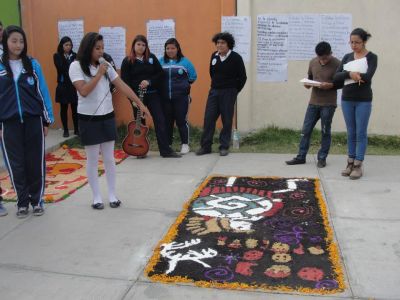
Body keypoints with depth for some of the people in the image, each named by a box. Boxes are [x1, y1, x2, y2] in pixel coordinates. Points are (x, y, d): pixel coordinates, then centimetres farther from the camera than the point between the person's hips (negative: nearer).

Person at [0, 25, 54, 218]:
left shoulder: (32, 64, 2)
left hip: (33, 120, 0)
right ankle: (22, 203, 21)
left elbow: (43, 92, 5)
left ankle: (37, 201, 20)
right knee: (16, 164, 7)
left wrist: (47, 120, 4)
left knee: (36, 162, 5)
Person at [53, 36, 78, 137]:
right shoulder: (57, 56, 0)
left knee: (75, 108, 2)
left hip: (74, 85, 1)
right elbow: (61, 68, -12)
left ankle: (76, 129, 14)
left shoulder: (74, 55, 4)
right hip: (63, 85, -1)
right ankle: (65, 130, 16)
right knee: (64, 108, 6)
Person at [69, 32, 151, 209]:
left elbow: (122, 86, 2)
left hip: (107, 117, 4)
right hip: (88, 118, -4)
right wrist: (99, 74, -19)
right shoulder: (76, 66, -9)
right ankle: (97, 197, 16)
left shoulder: (105, 65, 4)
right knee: (92, 159, 5)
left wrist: (140, 104, -1)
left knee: (109, 158, 9)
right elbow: (84, 91, -21)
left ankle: (112, 195, 19)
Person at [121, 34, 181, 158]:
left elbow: (160, 73, 3)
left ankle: (165, 150, 2)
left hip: (152, 94, 2)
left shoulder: (151, 58, 6)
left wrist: (149, 81, -13)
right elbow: (125, 81, -6)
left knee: (160, 120, -2)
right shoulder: (127, 61, -1)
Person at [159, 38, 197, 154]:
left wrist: (183, 84, 4)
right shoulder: (161, 61, 5)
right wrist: (163, 85, 0)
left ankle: (185, 144, 12)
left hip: (181, 97, -2)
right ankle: (167, 144, 20)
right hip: (165, 98, 2)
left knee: (181, 121, 0)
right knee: (167, 121, 9)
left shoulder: (184, 61, 0)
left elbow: (193, 76, 5)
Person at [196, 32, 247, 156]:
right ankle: (205, 146, 8)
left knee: (227, 120, 1)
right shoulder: (214, 56, 5)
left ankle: (224, 147, 10)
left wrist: (234, 91, 1)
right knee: (208, 118, 0)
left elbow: (242, 77, -4)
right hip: (214, 91, 4)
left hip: (228, 93, -4)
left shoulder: (236, 57, -8)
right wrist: (216, 85, 15)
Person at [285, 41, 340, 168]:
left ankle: (322, 158, 15)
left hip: (328, 104, -4)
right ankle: (301, 157, 15)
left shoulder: (337, 64, -9)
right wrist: (307, 83, -5)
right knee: (305, 130, 6)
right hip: (313, 102, 4)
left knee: (325, 132, 4)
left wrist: (331, 85, -22)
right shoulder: (313, 62, 4)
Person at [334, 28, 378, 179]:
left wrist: (347, 75, -10)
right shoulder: (347, 57, 9)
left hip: (363, 100, -4)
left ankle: (358, 165, 4)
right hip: (346, 99, 4)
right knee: (351, 133, 9)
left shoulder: (371, 57, -3)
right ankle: (350, 163, 16)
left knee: (361, 133, 0)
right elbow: (336, 77, -1)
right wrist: (350, 74, -19)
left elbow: (368, 76, -19)